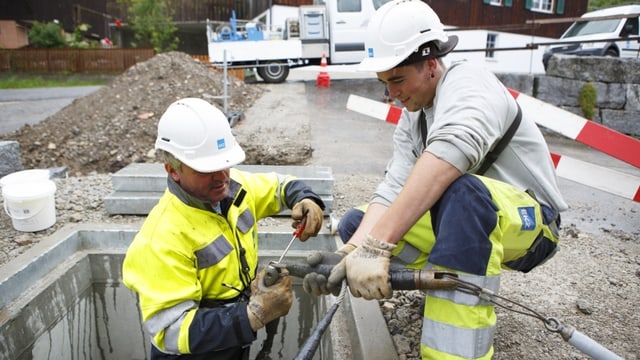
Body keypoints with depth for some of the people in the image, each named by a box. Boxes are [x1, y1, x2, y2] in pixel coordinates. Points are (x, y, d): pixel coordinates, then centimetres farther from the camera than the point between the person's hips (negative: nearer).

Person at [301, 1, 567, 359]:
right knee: (354, 223, -1)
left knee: (459, 191, -40)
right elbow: (394, 189, -10)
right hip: (468, 225, 8)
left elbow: (451, 150, -41)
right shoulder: (410, 121, 4)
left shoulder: (468, 81, -19)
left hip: (530, 221, -7)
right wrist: (352, 252, -28)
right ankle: (461, 287, 3)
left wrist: (376, 246, -48)